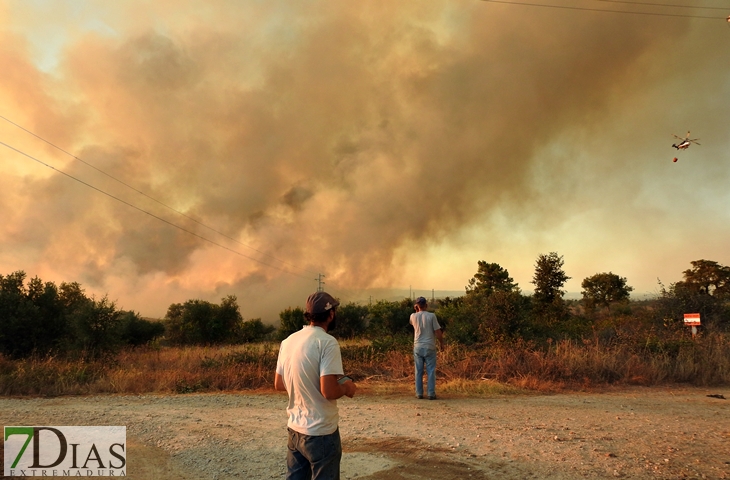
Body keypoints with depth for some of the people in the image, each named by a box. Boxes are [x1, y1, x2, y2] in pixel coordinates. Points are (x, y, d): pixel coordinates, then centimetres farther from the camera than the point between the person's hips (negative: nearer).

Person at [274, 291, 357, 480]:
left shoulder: (288, 341, 4)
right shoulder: (327, 342, -19)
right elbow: (329, 392, -25)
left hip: (294, 429, 7)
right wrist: (346, 387, -5)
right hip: (321, 433, -7)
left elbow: (279, 384, 13)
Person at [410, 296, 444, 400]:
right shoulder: (431, 316, -9)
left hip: (418, 347, 2)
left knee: (418, 371, 8)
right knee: (431, 371, 3)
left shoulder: (413, 316, -1)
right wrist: (442, 343, 6)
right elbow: (438, 332, -9)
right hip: (429, 347, -2)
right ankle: (431, 394, 2)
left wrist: (416, 311, 14)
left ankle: (419, 393, 10)